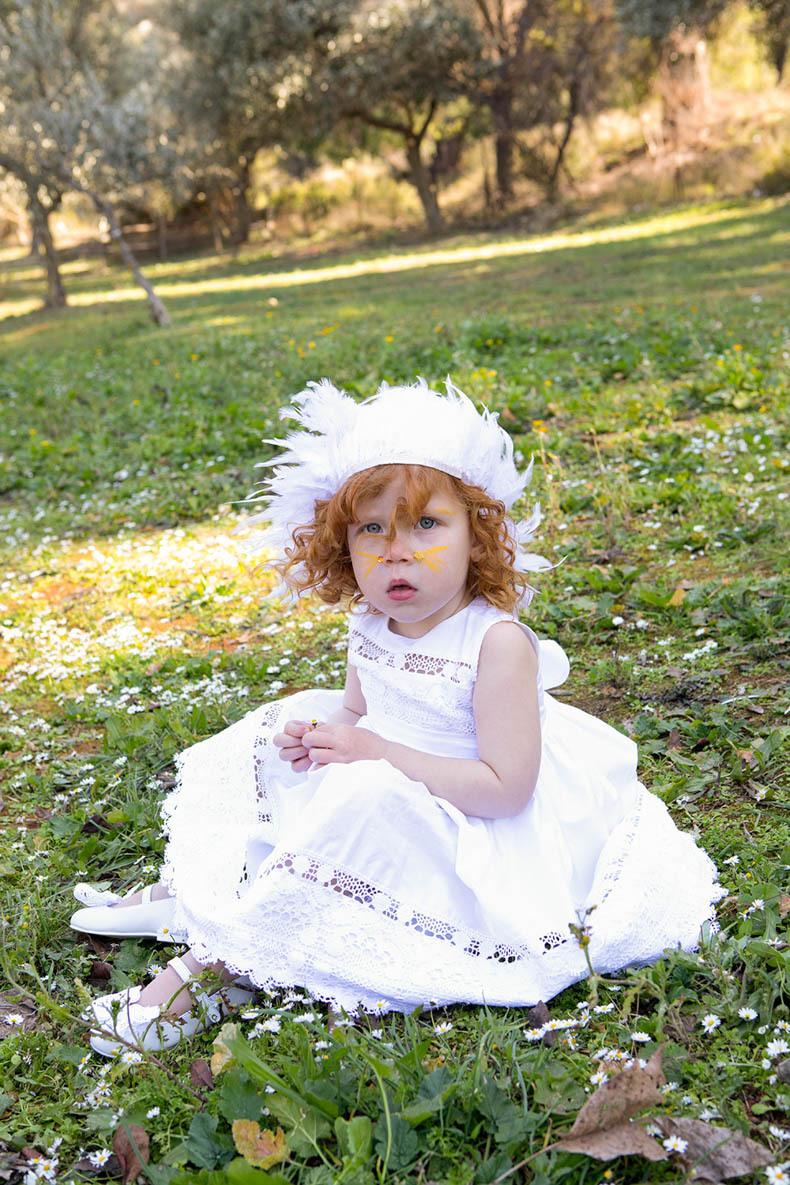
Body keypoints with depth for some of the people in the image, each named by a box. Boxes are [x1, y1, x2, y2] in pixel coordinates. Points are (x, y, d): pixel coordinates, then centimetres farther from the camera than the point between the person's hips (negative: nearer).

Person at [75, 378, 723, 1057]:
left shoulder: (497, 642, -25)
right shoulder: (371, 626, -3)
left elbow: (505, 789, -28)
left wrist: (379, 753, -28)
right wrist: (318, 737, -9)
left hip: (471, 840, -8)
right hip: (386, 812, 9)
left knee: (365, 801, -33)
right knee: (285, 727, 7)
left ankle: (218, 962, -23)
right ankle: (191, 888, 10)